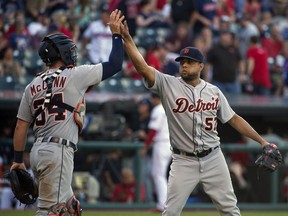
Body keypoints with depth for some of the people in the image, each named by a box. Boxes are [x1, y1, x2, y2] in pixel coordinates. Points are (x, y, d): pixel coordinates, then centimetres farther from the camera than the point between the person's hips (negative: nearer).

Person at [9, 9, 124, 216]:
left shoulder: (33, 86, 13)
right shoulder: (75, 75, -3)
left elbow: (21, 126, 13)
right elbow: (115, 64, 2)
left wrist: (18, 160, 19)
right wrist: (116, 34, 13)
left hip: (38, 151, 8)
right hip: (58, 152, -8)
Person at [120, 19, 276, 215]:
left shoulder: (214, 92, 3)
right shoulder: (168, 85, -5)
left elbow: (234, 119, 11)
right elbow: (143, 67, -17)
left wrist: (262, 141, 7)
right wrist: (127, 38, -29)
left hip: (213, 159, 2)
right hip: (184, 161, -2)